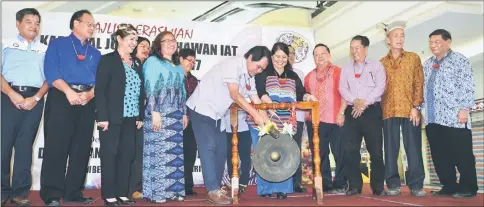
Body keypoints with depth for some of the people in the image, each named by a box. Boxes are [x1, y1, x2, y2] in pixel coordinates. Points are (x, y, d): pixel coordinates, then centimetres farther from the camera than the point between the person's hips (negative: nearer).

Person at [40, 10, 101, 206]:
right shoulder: (58, 44, 9)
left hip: (87, 102, 5)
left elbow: (100, 79, 9)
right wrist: (69, 91, -18)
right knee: (56, 146, -7)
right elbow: (51, 71, -5)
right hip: (61, 98, -4)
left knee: (82, 149, 5)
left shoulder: (95, 53, 20)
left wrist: (90, 94, -12)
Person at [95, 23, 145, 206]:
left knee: (127, 155, 6)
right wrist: (102, 116, -17)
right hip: (112, 117, -6)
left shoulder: (136, 64, 15)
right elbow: (100, 90, -10)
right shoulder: (108, 60, -3)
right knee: (110, 155, 1)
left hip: (130, 118, 6)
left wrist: (140, 116, 9)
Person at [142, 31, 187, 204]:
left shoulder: (178, 67, 21)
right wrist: (154, 112, -17)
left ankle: (173, 190, 10)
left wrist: (184, 113, 15)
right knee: (158, 152, -7)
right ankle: (157, 192, -2)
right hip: (159, 113, -6)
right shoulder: (152, 62, 1)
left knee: (176, 152, 4)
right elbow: (150, 89, -9)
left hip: (176, 115, 7)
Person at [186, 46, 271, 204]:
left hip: (217, 114, 9)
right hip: (201, 109, -9)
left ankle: (216, 187, 18)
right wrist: (256, 115, -27)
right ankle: (213, 191, -9)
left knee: (221, 149, 8)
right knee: (209, 148, -11)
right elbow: (235, 95, -26)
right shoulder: (233, 64, -20)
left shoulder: (248, 76, 5)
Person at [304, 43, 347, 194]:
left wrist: (341, 113, -15)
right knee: (319, 154, 7)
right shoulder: (309, 77, 15)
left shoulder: (338, 72, 0)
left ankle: (340, 185, 9)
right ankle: (324, 185, 16)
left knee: (339, 153, -1)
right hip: (315, 120, 5)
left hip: (335, 120, -5)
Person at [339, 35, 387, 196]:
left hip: (372, 111, -3)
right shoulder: (346, 69, 16)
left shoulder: (376, 66, 6)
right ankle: (354, 186, 6)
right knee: (350, 150, -3)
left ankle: (378, 187, 7)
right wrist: (355, 101, -12)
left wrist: (364, 103, -13)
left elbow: (380, 87, -5)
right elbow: (342, 89, 6)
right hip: (352, 112, 3)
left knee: (375, 150, -2)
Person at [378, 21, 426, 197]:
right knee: (391, 148, 2)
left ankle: (416, 185, 6)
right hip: (389, 111, 1)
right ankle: (393, 184, 8)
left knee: (413, 147, 0)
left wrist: (416, 107, -6)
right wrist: (379, 109, 0)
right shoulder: (381, 63, 12)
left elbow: (419, 84, 4)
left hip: (410, 110, -1)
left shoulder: (413, 58, 10)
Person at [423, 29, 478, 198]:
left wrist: (464, 109, -15)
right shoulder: (427, 64, 19)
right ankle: (449, 186, 16)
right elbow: (424, 88, 21)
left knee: (462, 155, -1)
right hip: (432, 119, 6)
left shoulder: (459, 60, 1)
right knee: (439, 156, 7)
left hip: (454, 117, -6)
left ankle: (468, 187, 9)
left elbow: (468, 86, -6)